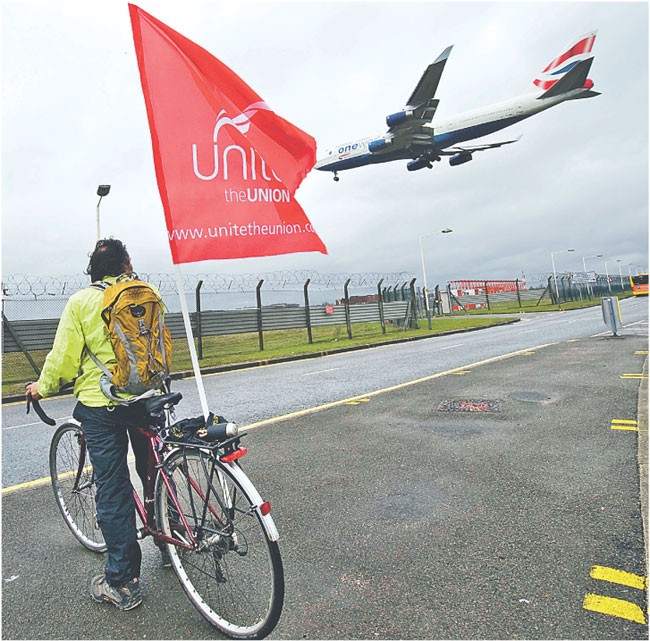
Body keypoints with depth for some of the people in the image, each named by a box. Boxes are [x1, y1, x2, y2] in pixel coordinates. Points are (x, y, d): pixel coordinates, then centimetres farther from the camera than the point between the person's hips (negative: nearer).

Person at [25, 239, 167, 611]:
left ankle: (122, 583, 16)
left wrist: (43, 387, 14)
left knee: (112, 490, 6)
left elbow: (64, 356, -5)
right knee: (155, 474, 20)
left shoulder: (80, 302, -5)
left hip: (100, 405, -3)